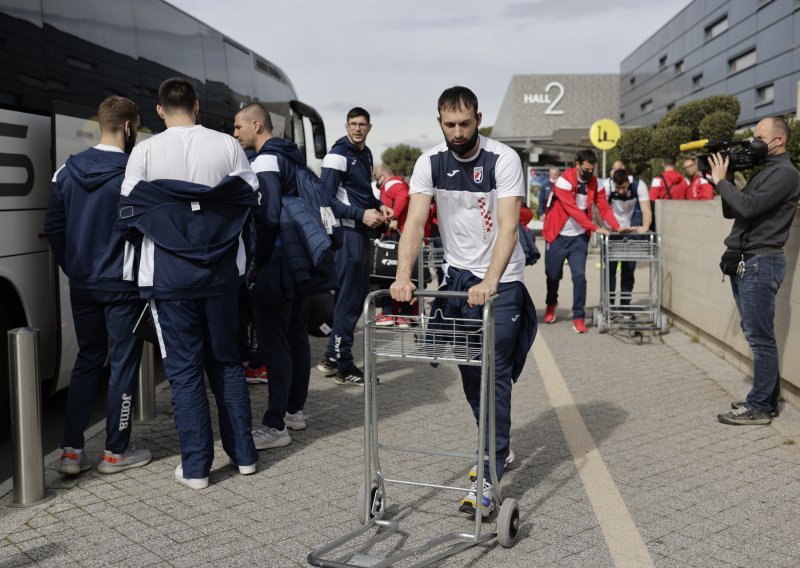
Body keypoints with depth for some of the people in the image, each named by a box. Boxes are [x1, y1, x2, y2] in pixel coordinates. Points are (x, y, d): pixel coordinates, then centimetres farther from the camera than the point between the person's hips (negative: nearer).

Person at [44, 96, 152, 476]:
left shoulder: (67, 171, 4)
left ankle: (72, 450, 16)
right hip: (121, 286, -6)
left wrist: (72, 268, 17)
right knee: (123, 364, 5)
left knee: (87, 360, 16)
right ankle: (116, 452, 13)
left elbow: (53, 227, 8)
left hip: (82, 285, 6)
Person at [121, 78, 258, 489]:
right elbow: (250, 200, 3)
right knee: (226, 362, 15)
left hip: (170, 276, -2)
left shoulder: (145, 151, -6)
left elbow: (130, 211, -2)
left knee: (184, 369, 5)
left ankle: (196, 466, 8)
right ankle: (243, 453, 20)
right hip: (220, 272, 2)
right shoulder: (227, 145, -1)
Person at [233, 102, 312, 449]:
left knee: (274, 343, -8)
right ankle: (295, 410, 26)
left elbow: (270, 216, -21)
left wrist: (258, 259, -13)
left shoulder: (265, 161, -11)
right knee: (296, 336, 15)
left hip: (277, 264, -10)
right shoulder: (291, 156, 17)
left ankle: (275, 426, -6)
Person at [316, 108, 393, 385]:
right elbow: (327, 198, -17)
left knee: (359, 296, 13)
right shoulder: (338, 155, -11)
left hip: (362, 233, 9)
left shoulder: (366, 153, 16)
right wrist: (361, 214, -22)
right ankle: (343, 367, 5)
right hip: (347, 234, -9)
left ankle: (332, 357, 24)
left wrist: (379, 206, 7)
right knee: (348, 299, -4)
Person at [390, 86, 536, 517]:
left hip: (500, 281, -4)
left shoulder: (503, 159, -15)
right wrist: (403, 276, -29)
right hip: (457, 276, 5)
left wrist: (489, 282, -38)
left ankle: (489, 479, -5)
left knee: (494, 375, -8)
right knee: (470, 373, 12)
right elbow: (415, 220, -13)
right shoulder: (430, 163, -4)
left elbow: (508, 225, -25)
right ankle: (500, 448, 33)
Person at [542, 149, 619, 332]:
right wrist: (595, 228, -29)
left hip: (579, 237, 3)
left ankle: (579, 317, -1)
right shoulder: (564, 181, -18)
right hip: (558, 236, -3)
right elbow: (573, 210, -25)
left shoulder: (595, 183, -1)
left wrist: (617, 228, -18)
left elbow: (604, 208, -3)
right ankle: (551, 305, 39)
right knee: (553, 275, 10)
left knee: (579, 276, -9)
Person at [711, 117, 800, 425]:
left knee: (760, 337, -5)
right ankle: (767, 398, 22)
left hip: (761, 263, -10)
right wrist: (725, 181, 5)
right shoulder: (764, 171, 19)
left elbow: (748, 207, -22)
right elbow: (731, 211, 19)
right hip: (743, 263, 10)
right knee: (757, 335, 13)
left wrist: (721, 180, -10)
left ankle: (759, 407, 0)